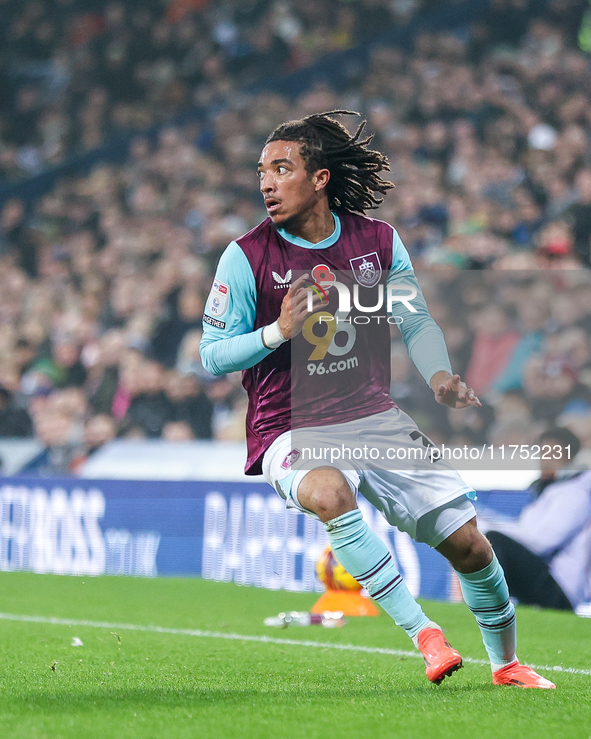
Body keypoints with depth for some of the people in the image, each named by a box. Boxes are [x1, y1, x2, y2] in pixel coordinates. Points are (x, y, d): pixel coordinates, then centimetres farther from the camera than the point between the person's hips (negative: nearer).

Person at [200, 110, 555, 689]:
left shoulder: (378, 241, 3)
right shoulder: (246, 257, -6)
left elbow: (416, 321, 14)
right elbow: (213, 356, -3)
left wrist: (439, 374, -6)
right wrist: (279, 331, -19)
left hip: (375, 419, 4)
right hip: (291, 432, -3)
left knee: (468, 542, -2)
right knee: (330, 493, -39)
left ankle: (505, 662, 23)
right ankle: (422, 632, -30)